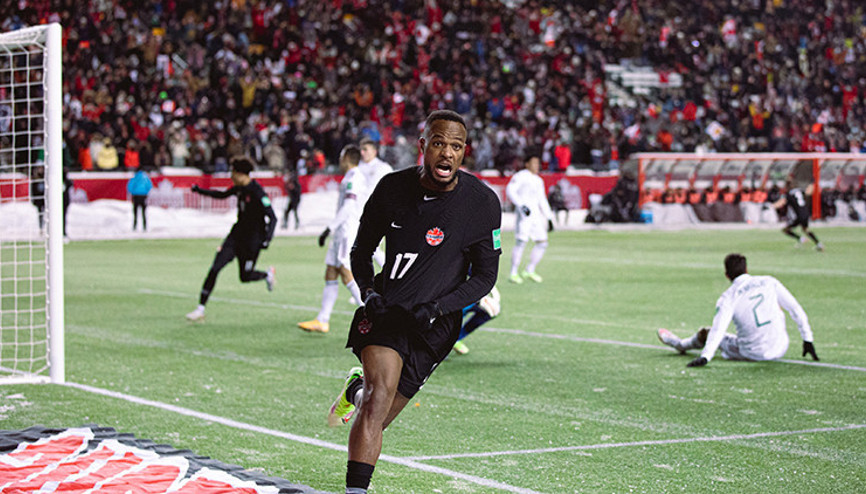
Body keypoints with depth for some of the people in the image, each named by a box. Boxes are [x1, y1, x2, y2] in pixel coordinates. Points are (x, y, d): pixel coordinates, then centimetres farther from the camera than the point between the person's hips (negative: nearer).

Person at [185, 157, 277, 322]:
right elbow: (222, 195, 25)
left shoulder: (257, 192, -21)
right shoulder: (239, 188, 3)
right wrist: (201, 190, 22)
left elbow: (272, 218, -23)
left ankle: (268, 274, 40)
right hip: (236, 235, 6)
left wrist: (267, 238, -34)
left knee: (245, 277, 6)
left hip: (252, 240, -6)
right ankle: (200, 309, -3)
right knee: (214, 269, -6)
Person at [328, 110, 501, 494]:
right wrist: (369, 292, -9)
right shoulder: (392, 188, -4)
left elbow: (485, 276, -1)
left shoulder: (482, 203, -9)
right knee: (381, 393, -26)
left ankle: (358, 390, 42)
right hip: (386, 309, 0)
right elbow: (361, 250, 10)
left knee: (375, 420, 6)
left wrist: (437, 307, -15)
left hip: (434, 324, 0)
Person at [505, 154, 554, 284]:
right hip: (524, 214, -8)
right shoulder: (520, 176, -1)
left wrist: (549, 218, 24)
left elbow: (542, 200, 29)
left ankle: (529, 271, 13)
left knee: (542, 243, 3)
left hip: (536, 214, 8)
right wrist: (522, 205, -23)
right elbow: (510, 190, -13)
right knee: (521, 242, -16)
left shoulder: (538, 181, 23)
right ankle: (513, 274, -11)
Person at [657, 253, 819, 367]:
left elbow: (718, 329, -21)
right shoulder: (769, 282, 0)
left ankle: (681, 344, 48)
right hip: (780, 349, 3)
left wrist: (705, 357, -26)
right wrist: (807, 339, 9)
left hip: (753, 353, -3)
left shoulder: (728, 298, -9)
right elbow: (795, 309, 2)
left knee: (705, 333, 17)